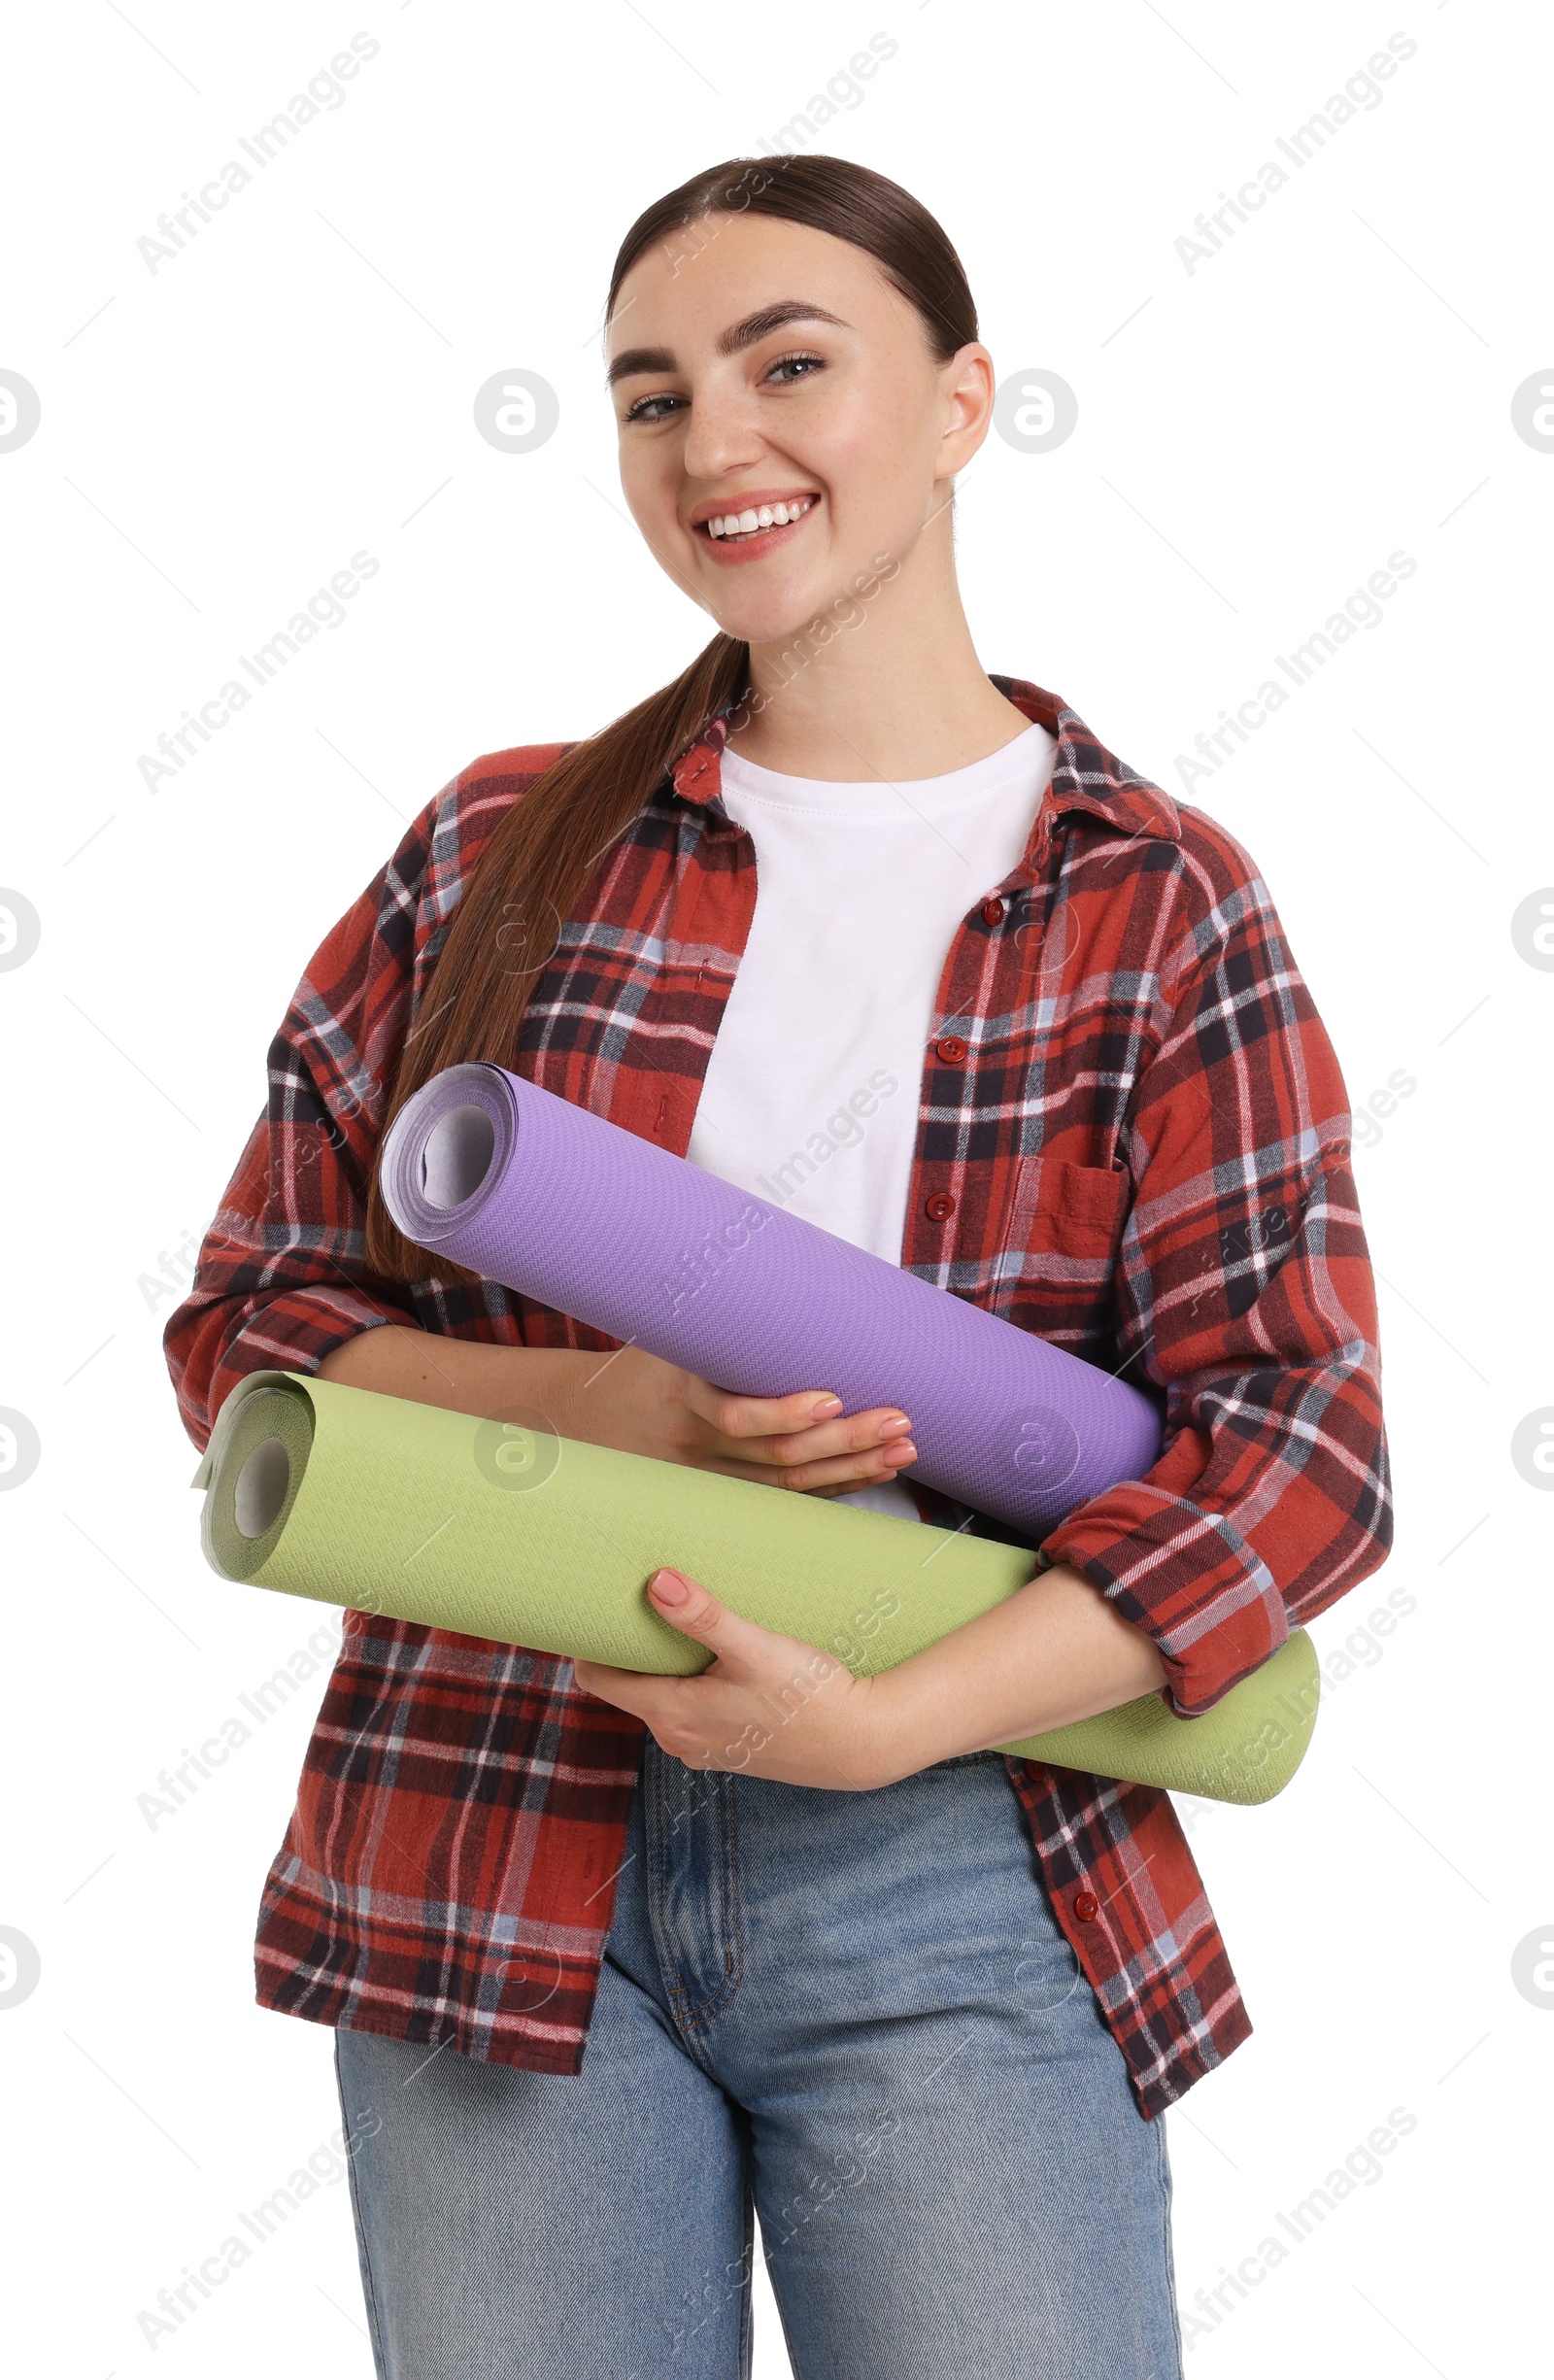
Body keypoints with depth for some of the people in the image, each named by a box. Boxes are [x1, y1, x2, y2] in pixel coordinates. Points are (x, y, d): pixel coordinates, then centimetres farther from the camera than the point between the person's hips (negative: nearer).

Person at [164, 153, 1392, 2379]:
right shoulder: (501, 855, 5)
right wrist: (618, 1409, -13)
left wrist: (886, 1721, -18)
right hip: (497, 1857, 2)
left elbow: (1300, 1444, -6)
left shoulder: (1158, 904, -1)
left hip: (955, 1887, -1)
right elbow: (250, 1318, 5)